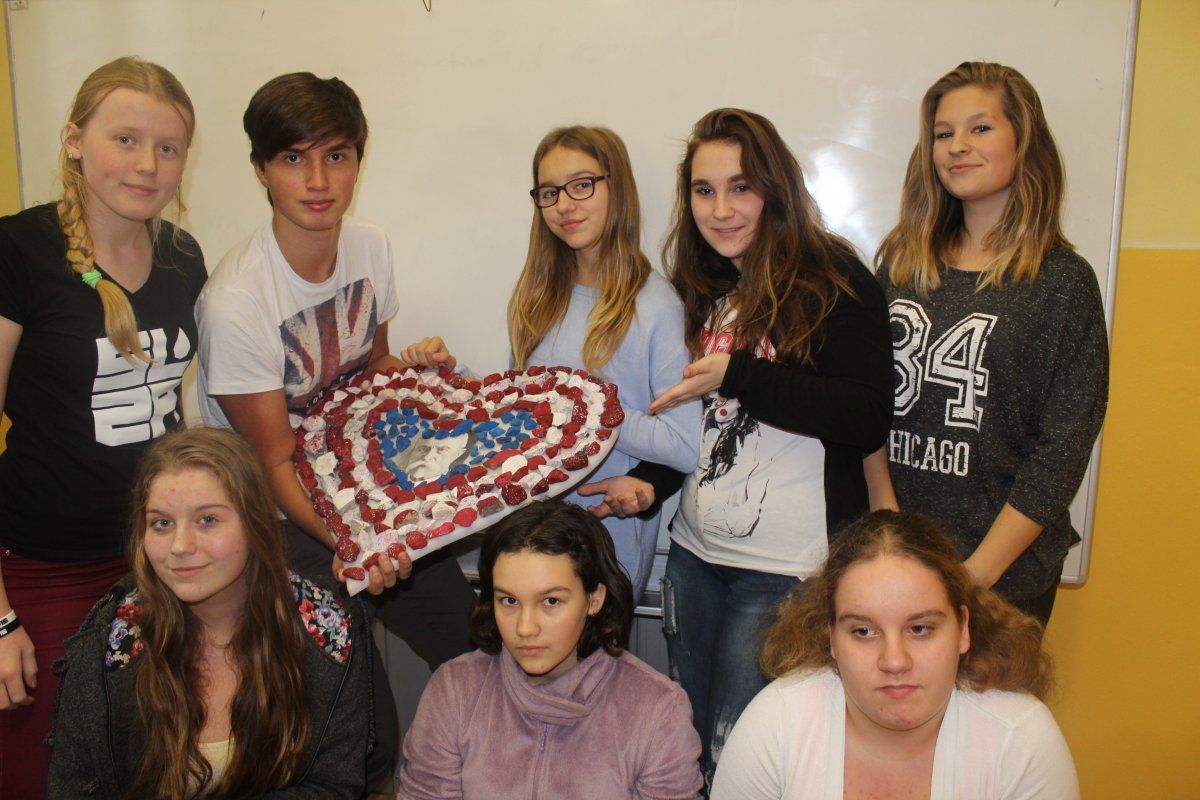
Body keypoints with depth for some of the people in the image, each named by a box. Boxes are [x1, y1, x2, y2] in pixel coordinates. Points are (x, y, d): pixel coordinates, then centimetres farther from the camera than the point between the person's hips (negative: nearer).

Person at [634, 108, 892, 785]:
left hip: (787, 566, -6)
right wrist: (646, 480, 0)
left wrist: (738, 374, -23)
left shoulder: (834, 280, -10)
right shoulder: (698, 287, 10)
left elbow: (869, 419, -20)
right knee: (690, 749, 19)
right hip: (695, 550, 7)